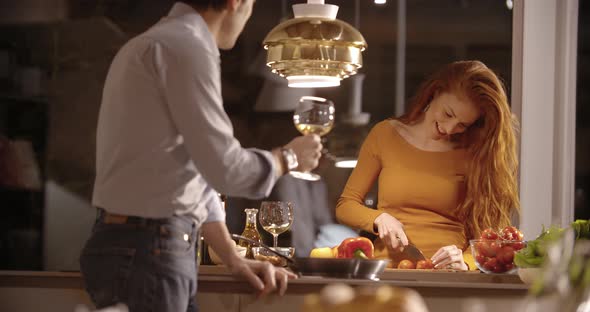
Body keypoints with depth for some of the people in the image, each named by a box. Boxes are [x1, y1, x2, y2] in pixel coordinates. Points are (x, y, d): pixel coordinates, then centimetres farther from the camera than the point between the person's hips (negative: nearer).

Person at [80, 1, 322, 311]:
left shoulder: (161, 43, 18)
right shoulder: (187, 47, -14)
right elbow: (224, 169, -16)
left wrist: (234, 259, 15)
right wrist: (289, 157, 3)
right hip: (147, 253, -9)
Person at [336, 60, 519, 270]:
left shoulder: (472, 154, 6)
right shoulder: (385, 135, 10)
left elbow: (484, 232, 3)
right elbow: (345, 205, 14)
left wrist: (465, 263, -17)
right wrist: (380, 219, -5)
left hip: (446, 277, 1)